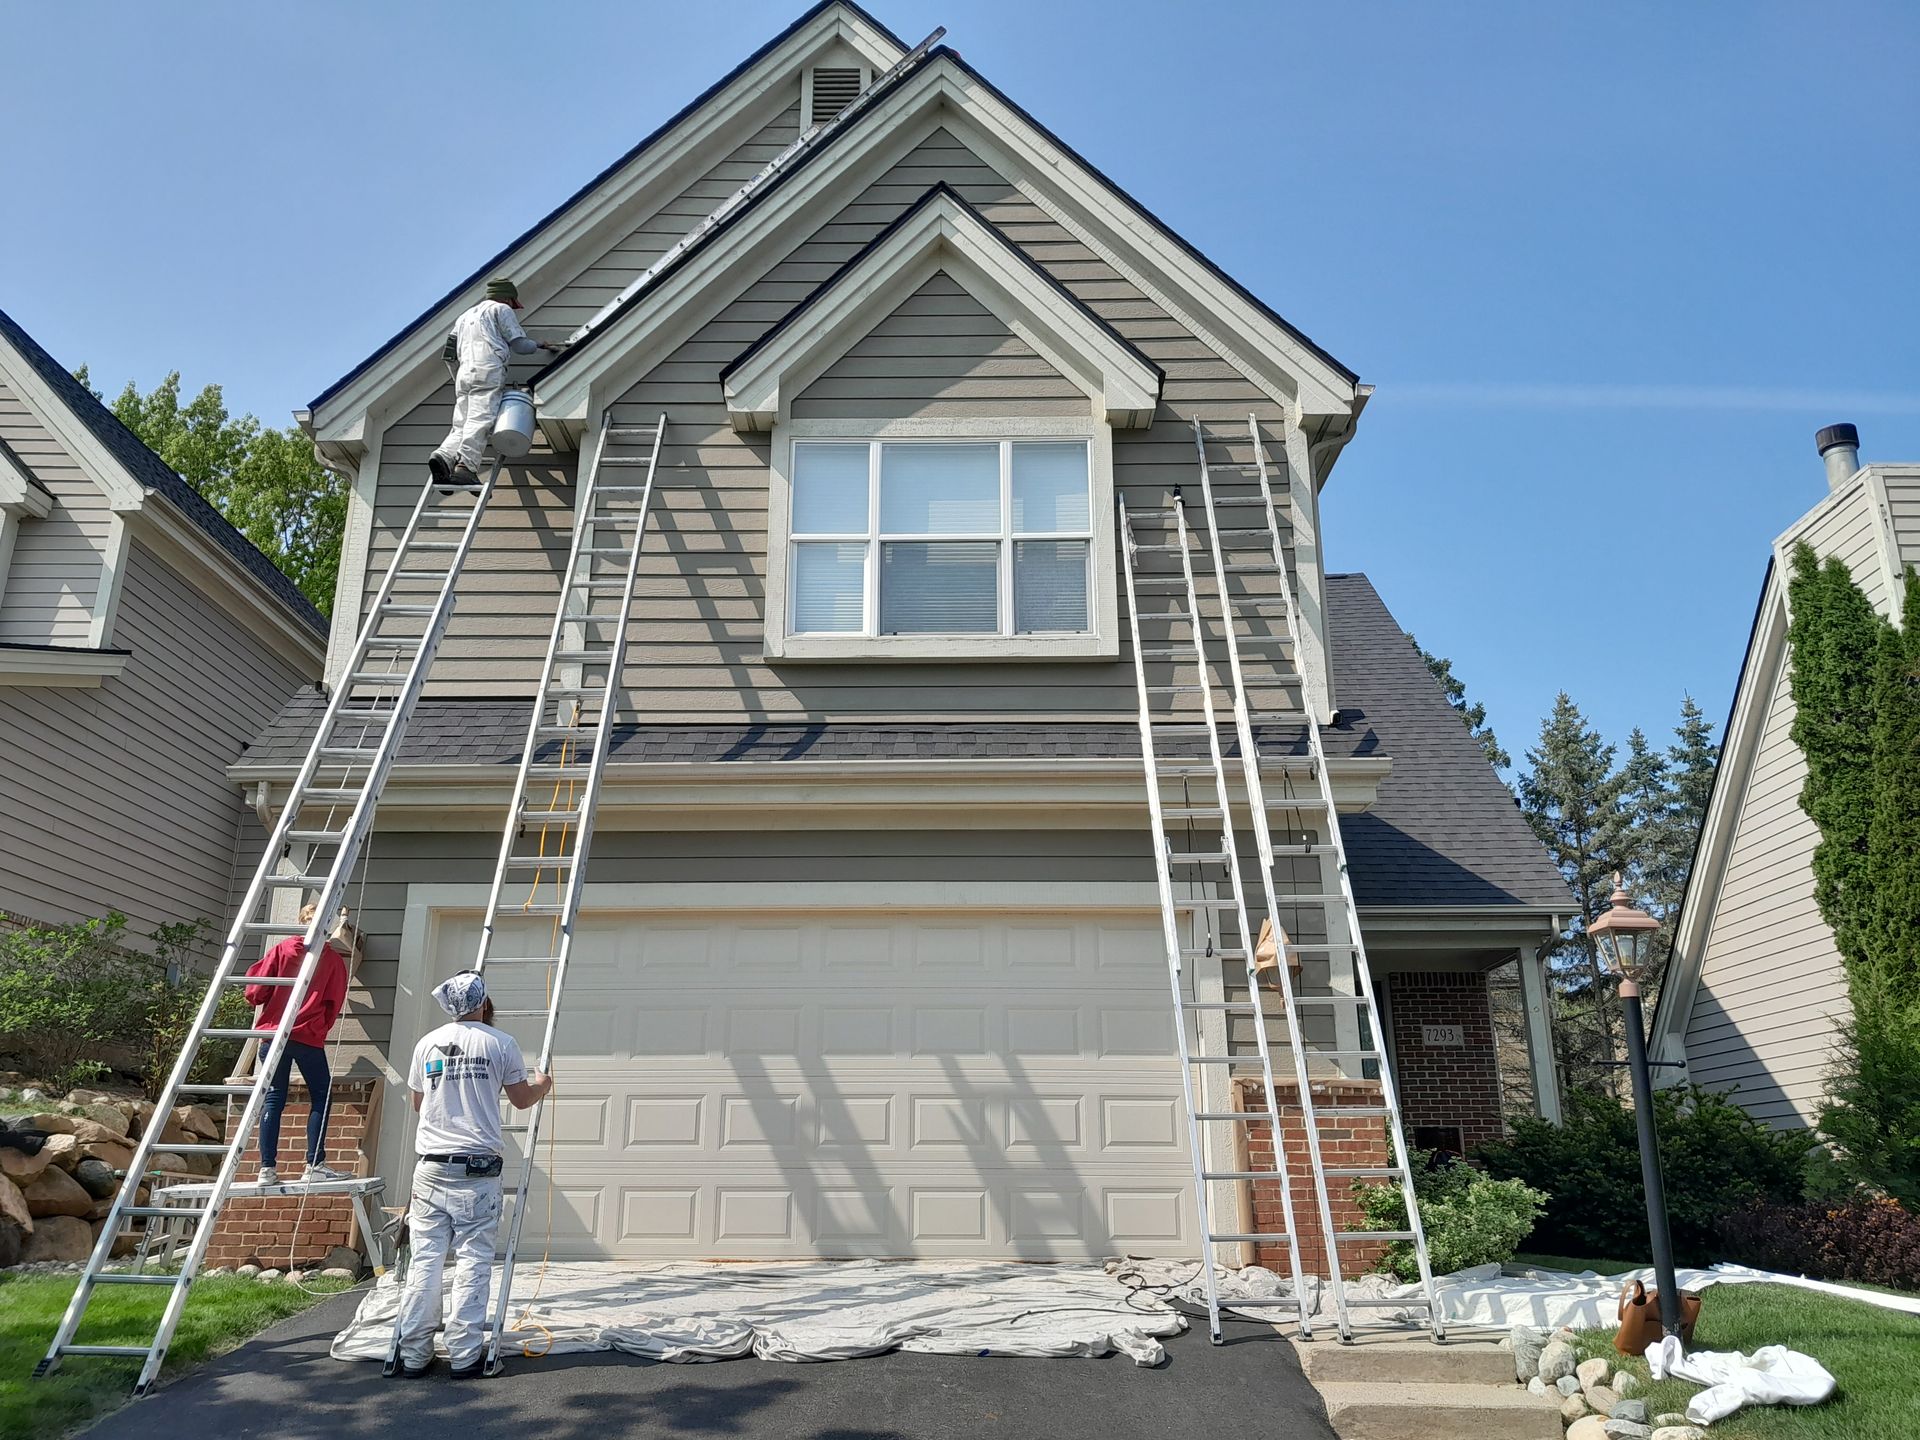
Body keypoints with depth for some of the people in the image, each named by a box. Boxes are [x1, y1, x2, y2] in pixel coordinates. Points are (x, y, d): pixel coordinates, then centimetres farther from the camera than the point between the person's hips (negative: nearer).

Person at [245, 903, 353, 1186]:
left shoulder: (282, 949, 3)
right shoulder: (334, 959, 1)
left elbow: (255, 993, 0)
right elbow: (334, 1004, 4)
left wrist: (267, 1007, 21)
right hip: (309, 1036, -2)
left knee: (273, 1099, 8)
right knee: (321, 1097, 5)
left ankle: (267, 1169, 4)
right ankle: (314, 1166, -3)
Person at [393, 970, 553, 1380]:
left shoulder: (427, 1043, 7)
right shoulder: (500, 1043, -2)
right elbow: (522, 1098, 9)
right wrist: (542, 1085, 31)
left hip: (430, 1167, 3)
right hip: (477, 1169, -3)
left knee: (424, 1260, 6)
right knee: (473, 1261, 2)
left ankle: (413, 1354, 9)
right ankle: (465, 1356, 3)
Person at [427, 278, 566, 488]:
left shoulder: (465, 315, 33)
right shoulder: (501, 309, 14)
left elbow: (450, 355, 27)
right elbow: (519, 345, 7)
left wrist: (458, 380, 36)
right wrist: (540, 344, 26)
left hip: (464, 373, 6)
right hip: (488, 370, -6)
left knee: (461, 425, -2)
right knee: (481, 420, -19)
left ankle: (444, 456, -28)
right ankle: (465, 466, -36)